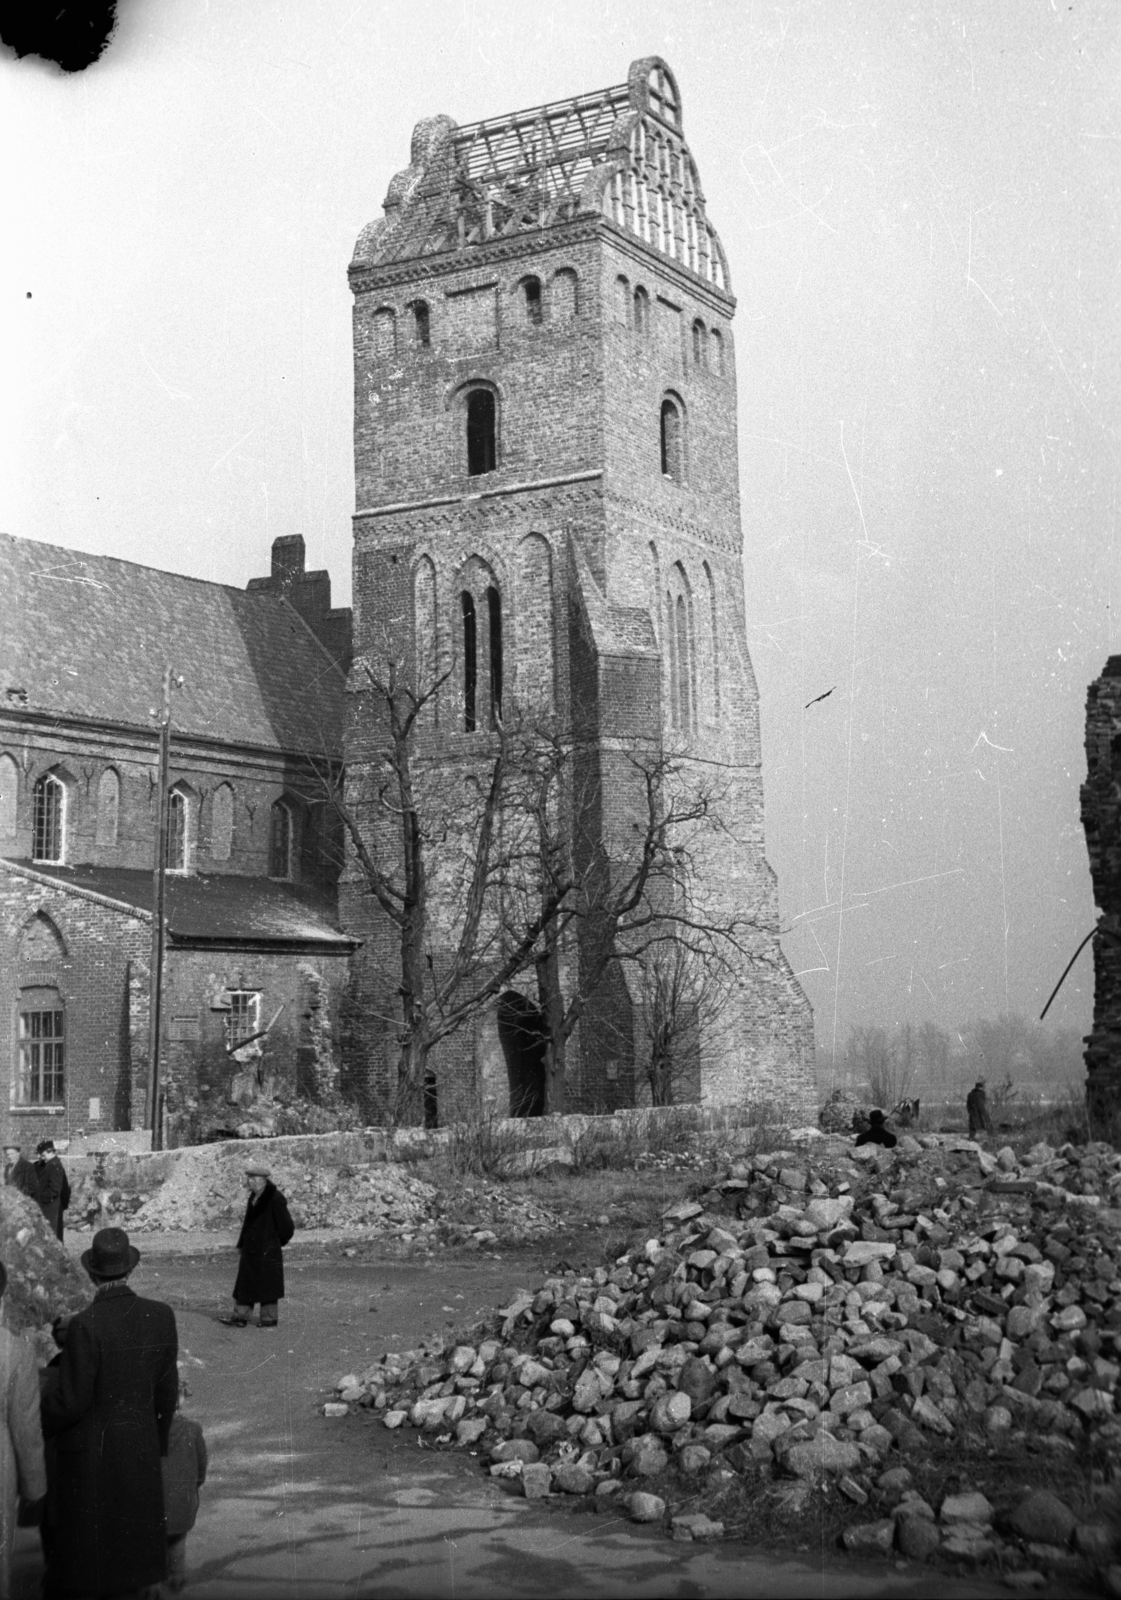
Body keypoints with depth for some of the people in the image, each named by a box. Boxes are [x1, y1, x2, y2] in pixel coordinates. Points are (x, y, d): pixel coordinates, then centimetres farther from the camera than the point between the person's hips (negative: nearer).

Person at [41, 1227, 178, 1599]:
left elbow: (71, 1400, -18)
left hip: (91, 1453, -4)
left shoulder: (85, 1326, -23)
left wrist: (35, 1425, 1)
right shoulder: (161, 1316, -8)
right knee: (133, 1540, 18)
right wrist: (159, 1443, 17)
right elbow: (167, 1390, 2)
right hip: (142, 1451, 4)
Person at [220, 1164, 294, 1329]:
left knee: (267, 1284, 0)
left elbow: (286, 1226, -12)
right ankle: (240, 1317, 14)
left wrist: (278, 1242, 0)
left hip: (267, 1252, -8)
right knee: (245, 1283, 9)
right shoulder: (253, 1197, 11)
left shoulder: (275, 1199, -16)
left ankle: (269, 1319, 9)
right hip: (251, 1250, 8)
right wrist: (241, 1244, 16)